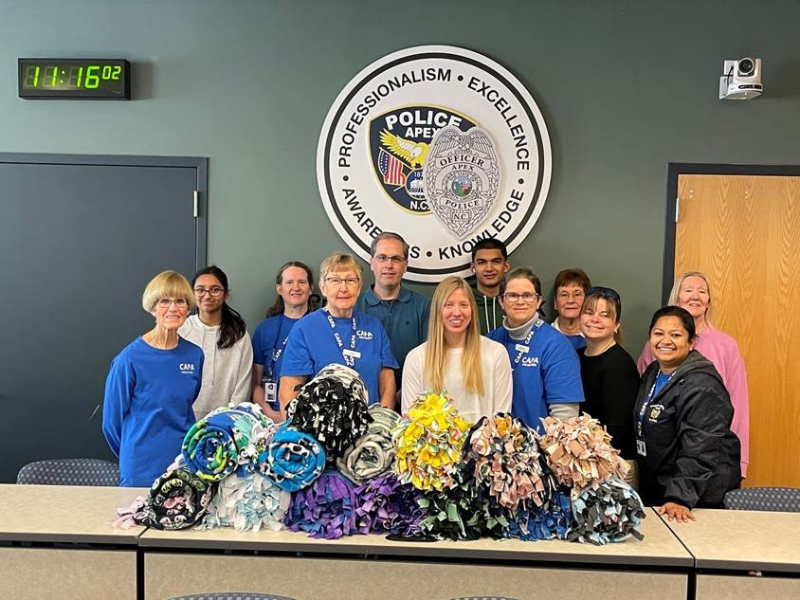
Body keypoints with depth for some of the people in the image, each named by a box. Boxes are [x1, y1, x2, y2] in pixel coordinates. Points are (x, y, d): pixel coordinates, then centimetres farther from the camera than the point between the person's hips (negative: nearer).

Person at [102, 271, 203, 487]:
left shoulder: (194, 355, -2)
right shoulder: (130, 358, -14)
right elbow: (112, 420, -4)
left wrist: (182, 451, 12)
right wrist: (136, 454, 8)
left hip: (186, 465, 4)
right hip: (142, 471, -3)